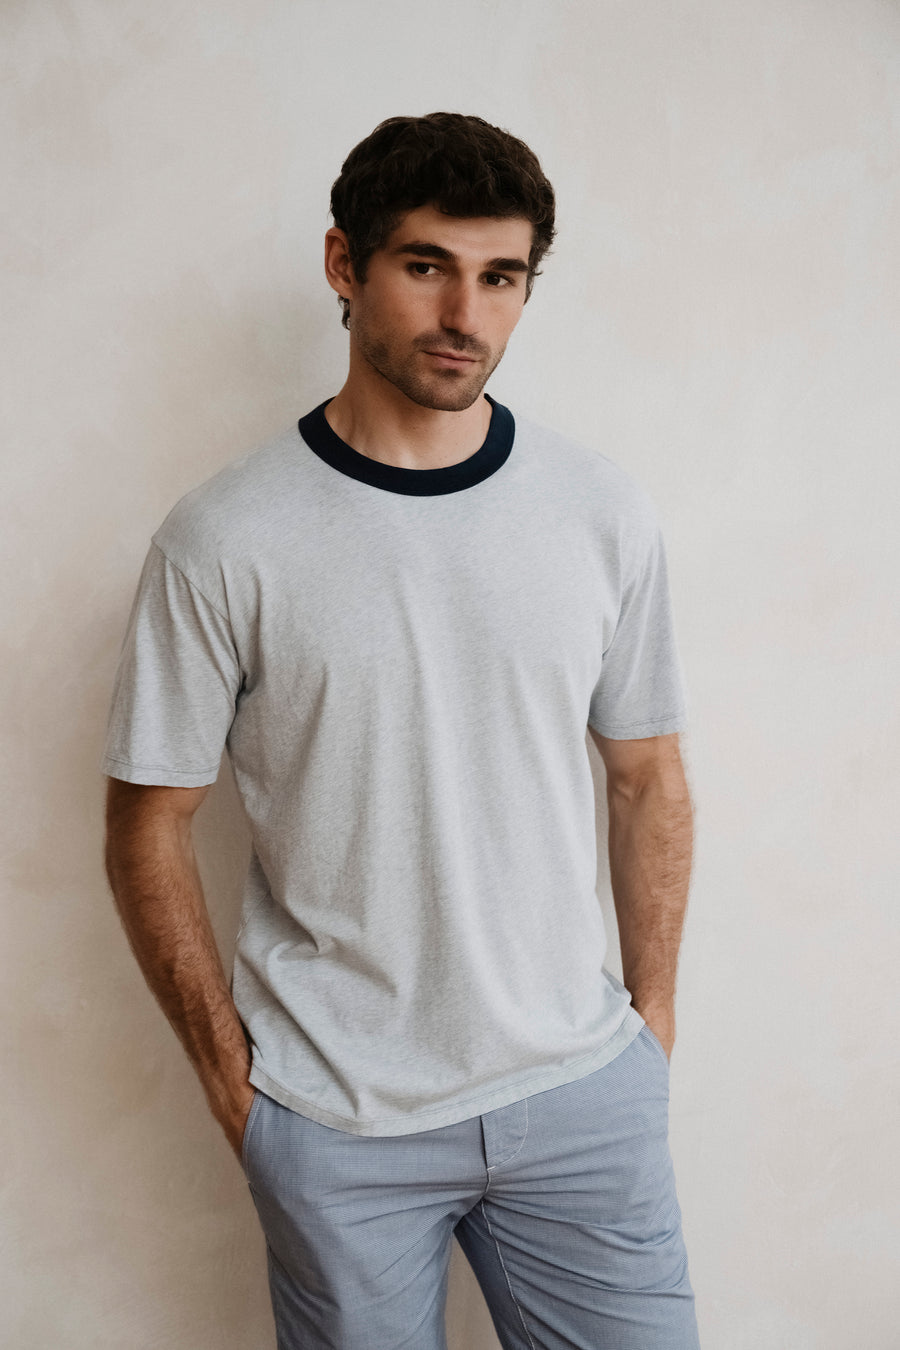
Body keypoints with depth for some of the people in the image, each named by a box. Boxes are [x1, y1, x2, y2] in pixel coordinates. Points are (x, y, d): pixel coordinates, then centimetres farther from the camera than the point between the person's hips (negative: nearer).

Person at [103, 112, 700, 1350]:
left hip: (583, 1092, 3)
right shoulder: (223, 541, -10)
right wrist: (226, 1065, -3)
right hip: (334, 1121, -2)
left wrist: (652, 1017, 6)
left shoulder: (605, 515, -2)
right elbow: (151, 823, -4)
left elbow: (647, 777, 6)